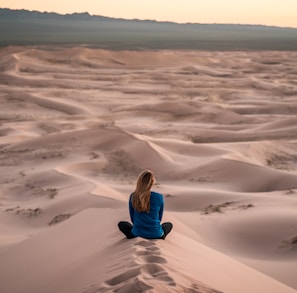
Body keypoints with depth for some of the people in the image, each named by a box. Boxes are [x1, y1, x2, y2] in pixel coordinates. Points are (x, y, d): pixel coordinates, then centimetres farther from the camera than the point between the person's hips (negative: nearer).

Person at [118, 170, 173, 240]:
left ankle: (132, 235, 10)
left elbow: (132, 217, 3)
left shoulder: (133, 196, -9)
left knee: (121, 224, 30)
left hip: (138, 233, 0)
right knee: (169, 224, 33)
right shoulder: (159, 197, -12)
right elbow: (159, 217, 3)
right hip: (155, 234, 0)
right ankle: (161, 236, 11)